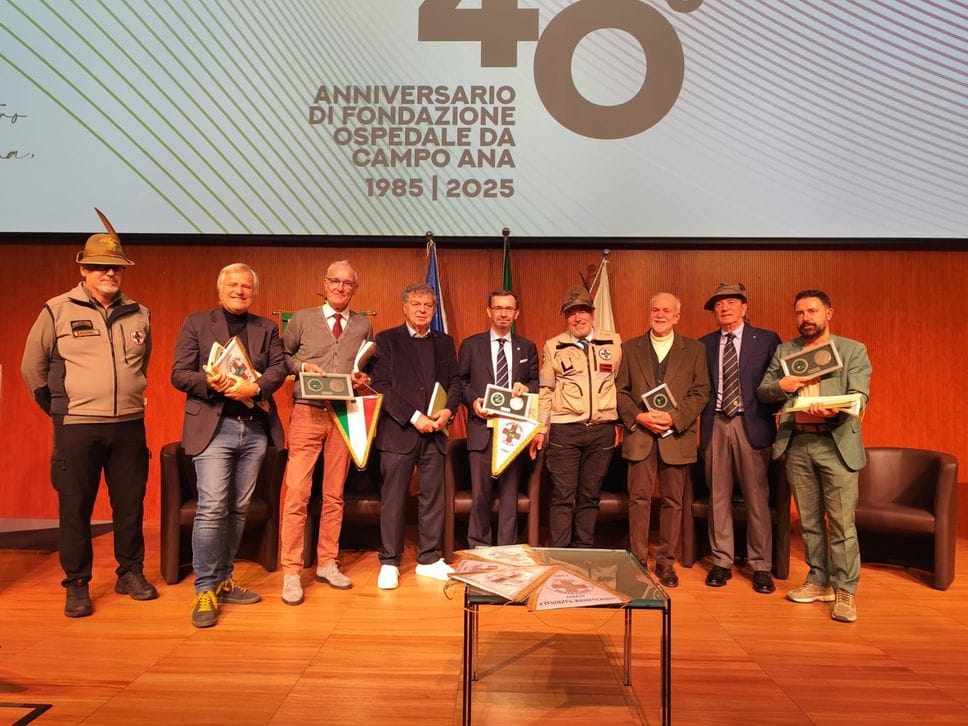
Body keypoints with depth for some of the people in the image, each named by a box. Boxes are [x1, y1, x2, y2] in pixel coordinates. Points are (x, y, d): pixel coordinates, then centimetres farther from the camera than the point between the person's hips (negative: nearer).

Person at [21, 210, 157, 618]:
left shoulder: (139, 315, 7)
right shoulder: (57, 311, -2)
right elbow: (32, 366, 7)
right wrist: (56, 408, 8)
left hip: (129, 426, 3)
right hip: (77, 428, -3)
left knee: (130, 504, 10)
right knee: (75, 508, 5)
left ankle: (130, 574, 25)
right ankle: (76, 586, 18)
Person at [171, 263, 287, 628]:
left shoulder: (266, 328, 14)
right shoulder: (196, 323, 6)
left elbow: (279, 368, 1)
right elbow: (179, 374, 0)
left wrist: (254, 387, -18)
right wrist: (210, 382, -19)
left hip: (254, 428, 4)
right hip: (213, 426, -3)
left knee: (238, 509, 9)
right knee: (212, 508, -9)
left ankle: (223, 580, 22)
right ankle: (204, 591, 2)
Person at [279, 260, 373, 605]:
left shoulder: (364, 325, 12)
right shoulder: (302, 319, 6)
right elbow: (281, 355, 9)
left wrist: (364, 379, -4)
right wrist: (301, 366, -9)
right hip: (307, 413, -2)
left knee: (334, 495, 10)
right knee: (297, 493, -7)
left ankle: (327, 564, 22)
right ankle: (291, 573, 3)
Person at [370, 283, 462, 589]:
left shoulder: (444, 342, 14)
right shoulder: (386, 340, 2)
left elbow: (454, 381, 11)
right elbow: (381, 386, -7)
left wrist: (449, 409, -9)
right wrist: (414, 416, -14)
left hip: (434, 432, 4)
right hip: (398, 430, -4)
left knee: (433, 497, 8)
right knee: (393, 499, 2)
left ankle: (428, 559, 20)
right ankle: (389, 562, 13)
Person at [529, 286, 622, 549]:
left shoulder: (613, 342, 6)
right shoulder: (553, 346, 3)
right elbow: (545, 390, 4)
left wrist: (620, 422, 8)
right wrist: (540, 428, -1)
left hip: (603, 430, 2)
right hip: (564, 430, -1)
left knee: (590, 496, 10)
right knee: (563, 497, 0)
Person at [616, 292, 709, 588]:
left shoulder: (694, 349, 7)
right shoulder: (630, 348, 9)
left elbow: (700, 393, 1)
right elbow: (621, 391, 6)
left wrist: (674, 417, -13)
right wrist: (638, 416, -10)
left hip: (677, 435, 0)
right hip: (640, 434, 0)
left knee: (673, 501, 6)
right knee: (639, 499, 2)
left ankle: (666, 561, 18)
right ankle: (638, 560, 13)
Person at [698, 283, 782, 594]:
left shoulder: (767, 340, 4)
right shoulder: (703, 344, 11)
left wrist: (767, 410, -7)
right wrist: (702, 417, -2)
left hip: (751, 425, -2)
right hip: (715, 425, 2)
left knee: (757, 498, 1)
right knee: (718, 497, 7)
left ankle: (761, 567, 14)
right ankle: (721, 562, 18)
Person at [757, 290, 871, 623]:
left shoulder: (853, 350, 3)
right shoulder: (784, 351, 12)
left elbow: (860, 395, -8)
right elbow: (762, 392, 9)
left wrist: (834, 409, -29)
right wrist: (782, 385, -13)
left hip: (836, 444, -3)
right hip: (797, 444, 4)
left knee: (841, 522, -3)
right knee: (809, 520, 13)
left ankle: (845, 591, 8)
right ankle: (819, 582, 25)